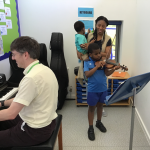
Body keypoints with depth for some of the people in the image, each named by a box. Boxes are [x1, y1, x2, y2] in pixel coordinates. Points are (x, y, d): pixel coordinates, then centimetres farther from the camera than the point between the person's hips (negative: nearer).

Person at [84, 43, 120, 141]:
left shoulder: (102, 61, -1)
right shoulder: (87, 62, -8)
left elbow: (107, 73, -8)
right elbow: (87, 74, -22)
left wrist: (114, 69, -26)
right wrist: (97, 66, -27)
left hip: (103, 88, 4)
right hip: (92, 90, -3)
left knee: (100, 105, 21)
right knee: (92, 108, 10)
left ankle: (99, 122, 43)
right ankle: (91, 128, 24)